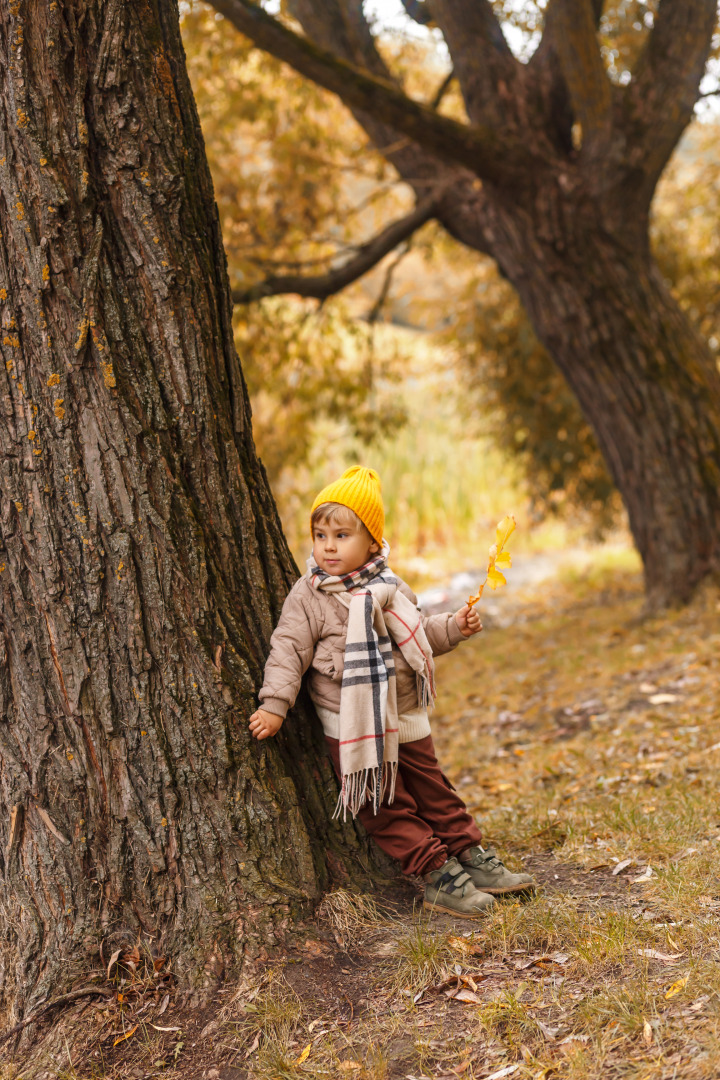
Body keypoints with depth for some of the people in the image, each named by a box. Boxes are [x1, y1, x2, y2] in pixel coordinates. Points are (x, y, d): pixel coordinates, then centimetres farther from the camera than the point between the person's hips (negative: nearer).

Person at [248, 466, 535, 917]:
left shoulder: (389, 588, 6)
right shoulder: (308, 597, -10)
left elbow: (418, 634, 20)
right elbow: (289, 650, -13)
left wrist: (453, 627, 7)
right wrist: (275, 705, -21)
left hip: (406, 719, 5)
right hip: (354, 727, -5)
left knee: (435, 792, 15)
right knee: (387, 807, -3)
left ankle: (473, 858, 25)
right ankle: (437, 874, 4)